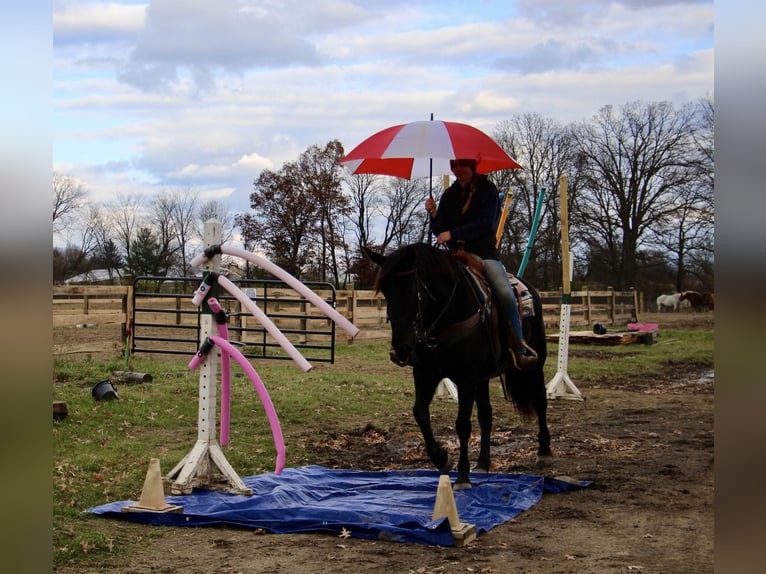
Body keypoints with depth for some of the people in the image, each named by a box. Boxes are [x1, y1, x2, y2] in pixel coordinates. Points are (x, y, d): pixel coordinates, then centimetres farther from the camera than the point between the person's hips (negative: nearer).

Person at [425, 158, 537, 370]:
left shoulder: (487, 190, 1)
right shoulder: (449, 195, 13)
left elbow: (487, 224, -12)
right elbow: (439, 231, 12)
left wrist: (453, 234, -18)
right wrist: (434, 214, -9)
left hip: (485, 253, -4)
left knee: (506, 294, -27)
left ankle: (520, 350, -23)